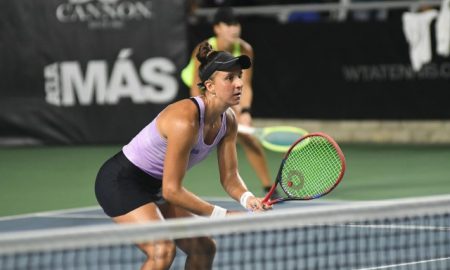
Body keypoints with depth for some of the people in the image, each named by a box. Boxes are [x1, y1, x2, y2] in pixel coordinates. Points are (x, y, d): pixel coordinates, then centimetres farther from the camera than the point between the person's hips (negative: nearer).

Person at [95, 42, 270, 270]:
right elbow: (172, 190, -28)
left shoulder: (228, 121, -5)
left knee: (203, 248, 10)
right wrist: (221, 216, -24)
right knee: (162, 250, -28)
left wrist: (248, 199, -23)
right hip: (120, 182, -10)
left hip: (155, 187, 10)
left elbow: (229, 177, 0)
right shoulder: (186, 120, -31)